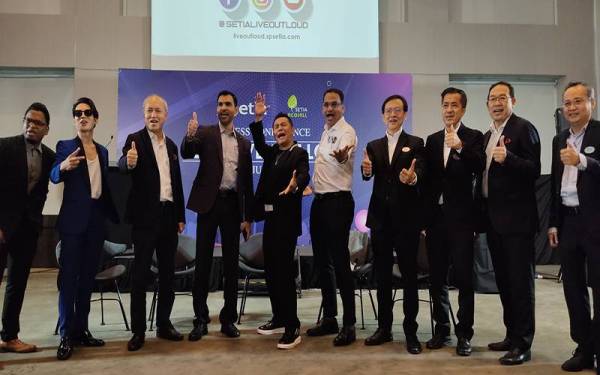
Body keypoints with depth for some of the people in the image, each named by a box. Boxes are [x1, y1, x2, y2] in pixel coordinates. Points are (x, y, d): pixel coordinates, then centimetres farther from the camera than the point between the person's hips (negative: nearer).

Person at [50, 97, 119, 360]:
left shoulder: (102, 150, 13)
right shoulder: (65, 146, 0)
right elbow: (54, 176, -16)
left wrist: (115, 216, 13)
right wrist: (64, 167, -38)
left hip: (97, 219, 5)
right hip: (73, 219, -5)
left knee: (88, 276, 9)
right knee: (69, 276, -4)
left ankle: (81, 330, 17)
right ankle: (66, 335, 2)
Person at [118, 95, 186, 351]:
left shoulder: (171, 145, 13)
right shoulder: (135, 140, -4)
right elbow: (123, 165, -24)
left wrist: (181, 216, 12)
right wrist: (129, 162, -48)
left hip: (169, 215, 6)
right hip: (145, 216, -6)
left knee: (167, 272, 10)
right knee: (141, 273, -1)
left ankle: (163, 324, 22)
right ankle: (138, 330, 8)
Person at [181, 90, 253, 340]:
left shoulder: (243, 142, 13)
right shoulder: (205, 134, 4)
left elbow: (247, 181, 12)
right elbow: (186, 154, -14)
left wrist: (247, 217, 9)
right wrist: (189, 136, -36)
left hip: (233, 204, 3)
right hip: (209, 203, -3)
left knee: (231, 263, 7)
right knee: (203, 262, 1)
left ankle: (228, 319, 18)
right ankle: (201, 319, 12)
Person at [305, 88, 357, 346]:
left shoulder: (346, 131, -10)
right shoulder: (326, 131, 16)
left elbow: (344, 154, -34)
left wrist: (342, 156, -56)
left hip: (338, 202, -9)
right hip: (320, 201, 9)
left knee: (340, 262, -8)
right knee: (321, 261, 12)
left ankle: (349, 325, 1)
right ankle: (329, 318, 25)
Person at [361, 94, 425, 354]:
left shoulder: (416, 143, 2)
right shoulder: (373, 145, 11)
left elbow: (420, 172, -14)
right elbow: (368, 175, -3)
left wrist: (413, 178, -37)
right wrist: (366, 170, -26)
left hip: (406, 216, -3)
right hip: (380, 216, 4)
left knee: (409, 274, 2)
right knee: (382, 274, 10)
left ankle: (411, 331, 11)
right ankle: (384, 327, 21)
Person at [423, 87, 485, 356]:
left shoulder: (473, 137, 1)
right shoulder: (432, 140, 14)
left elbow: (479, 168, -16)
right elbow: (428, 179, 13)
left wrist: (460, 147, -31)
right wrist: (423, 217, 10)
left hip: (460, 216, -4)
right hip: (435, 216, 5)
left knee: (463, 277, -1)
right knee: (437, 278, 10)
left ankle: (464, 334, 10)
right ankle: (441, 329, 22)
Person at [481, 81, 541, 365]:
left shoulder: (523, 128, -7)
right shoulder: (487, 136, 17)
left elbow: (534, 170, -15)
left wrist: (508, 158, -30)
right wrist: (484, 214, 11)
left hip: (516, 218, -8)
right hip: (494, 218, 8)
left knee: (520, 281, -2)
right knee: (503, 280, 14)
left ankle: (523, 344, 7)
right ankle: (512, 335, 26)